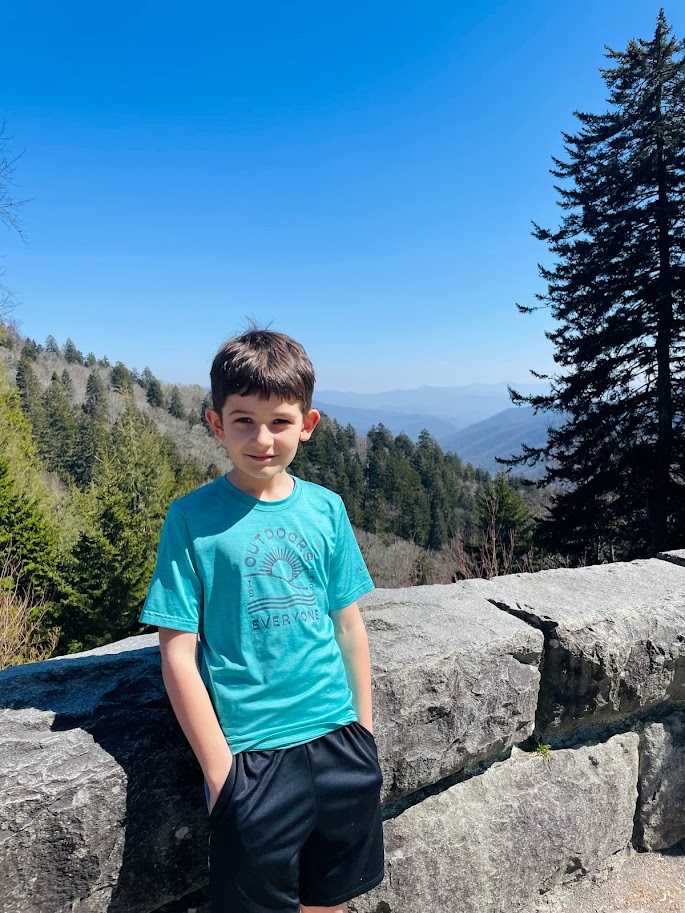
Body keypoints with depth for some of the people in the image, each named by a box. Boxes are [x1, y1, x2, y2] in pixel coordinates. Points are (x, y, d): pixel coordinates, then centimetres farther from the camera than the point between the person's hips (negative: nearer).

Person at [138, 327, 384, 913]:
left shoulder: (326, 509, -2)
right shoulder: (192, 518, -12)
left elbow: (349, 625, 5)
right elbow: (178, 655, -10)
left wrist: (365, 731, 7)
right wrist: (219, 770, -10)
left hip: (339, 741, 4)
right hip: (251, 754, -3)